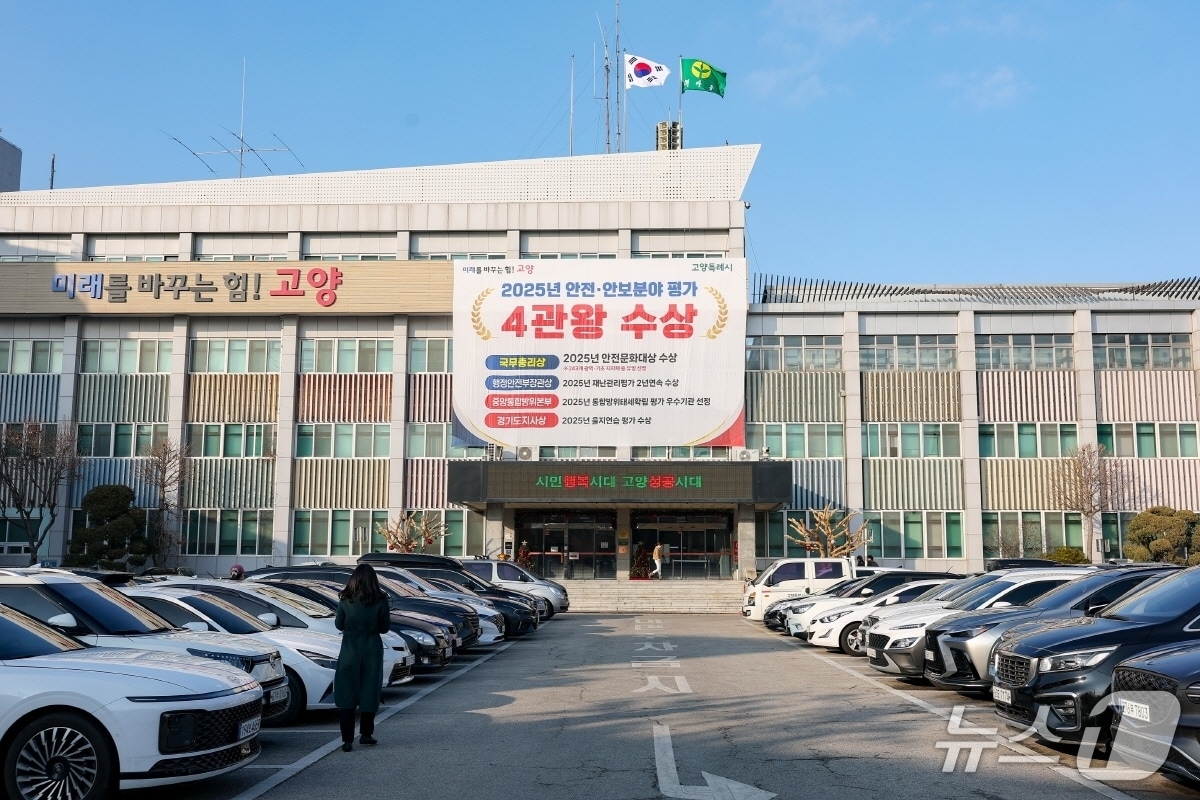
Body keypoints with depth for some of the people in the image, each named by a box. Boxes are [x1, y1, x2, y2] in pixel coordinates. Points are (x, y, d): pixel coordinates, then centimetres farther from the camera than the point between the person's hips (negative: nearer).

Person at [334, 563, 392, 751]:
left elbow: (339, 624, 2)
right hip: (372, 649, 0)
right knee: (369, 691, 13)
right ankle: (366, 734, 21)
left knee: (347, 693, 4)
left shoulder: (346, 600, -7)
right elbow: (385, 627, -3)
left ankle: (347, 739, -1)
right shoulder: (380, 600, -9)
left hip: (349, 650, 0)